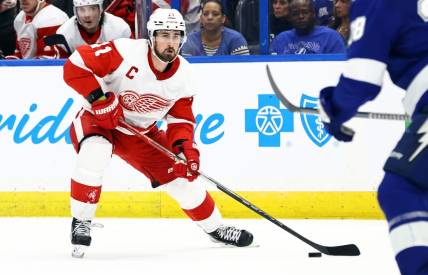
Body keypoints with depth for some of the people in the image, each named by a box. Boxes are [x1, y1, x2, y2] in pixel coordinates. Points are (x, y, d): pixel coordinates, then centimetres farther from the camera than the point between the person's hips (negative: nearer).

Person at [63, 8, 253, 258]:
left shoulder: (182, 74, -9)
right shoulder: (126, 52, -28)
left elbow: (181, 118, 1)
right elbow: (75, 65, -28)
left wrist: (185, 146, -17)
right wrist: (99, 99, -34)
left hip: (141, 133, 5)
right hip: (99, 120, -5)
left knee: (181, 176, 2)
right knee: (95, 154, -37)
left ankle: (215, 227, 29)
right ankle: (81, 223, -19)